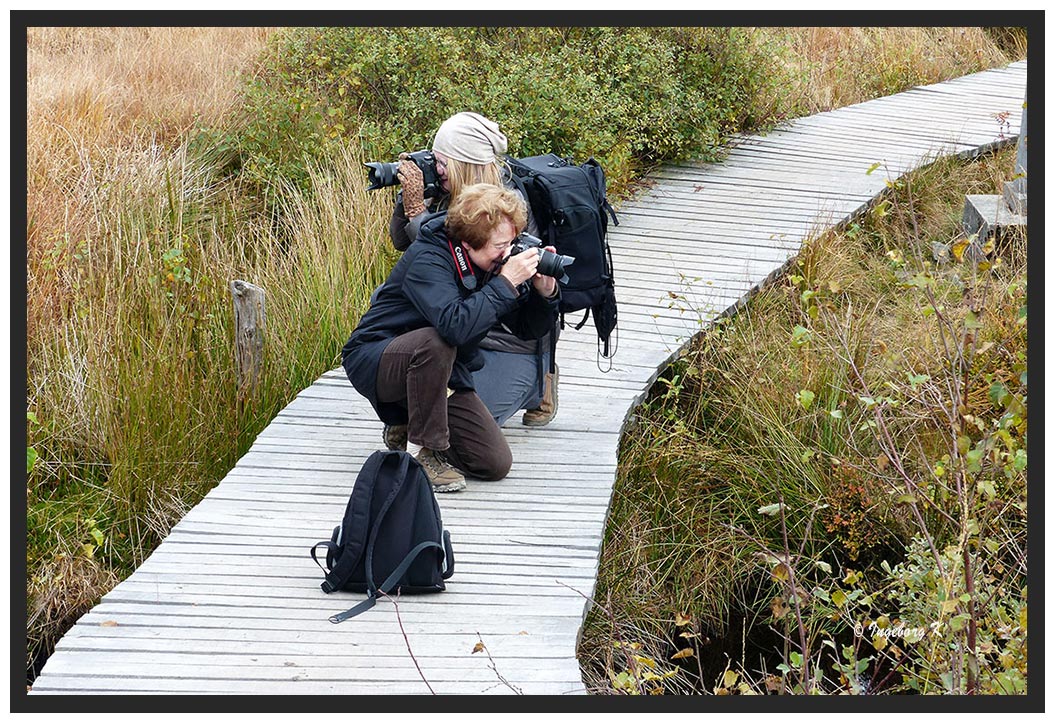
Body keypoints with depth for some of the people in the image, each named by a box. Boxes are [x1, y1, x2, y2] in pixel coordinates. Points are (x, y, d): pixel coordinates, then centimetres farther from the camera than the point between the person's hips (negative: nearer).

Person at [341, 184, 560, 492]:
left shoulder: (492, 260, -4)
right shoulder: (427, 259, -26)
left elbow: (527, 328, 1)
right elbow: (455, 325, -43)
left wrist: (545, 292, -19)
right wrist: (506, 283, -37)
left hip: (440, 369, 6)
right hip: (373, 361, -6)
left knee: (496, 464, -7)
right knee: (435, 342, -40)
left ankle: (411, 422, 16)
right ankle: (429, 451, -22)